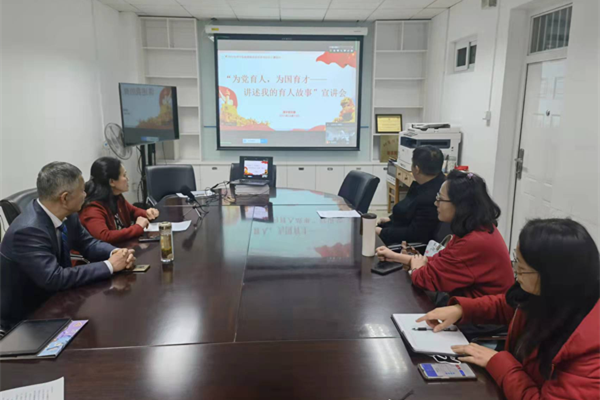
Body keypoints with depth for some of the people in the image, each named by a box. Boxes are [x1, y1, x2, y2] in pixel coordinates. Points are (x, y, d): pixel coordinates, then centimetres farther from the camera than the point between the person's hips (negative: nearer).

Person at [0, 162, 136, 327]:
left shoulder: (66, 214, -7)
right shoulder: (28, 231, -30)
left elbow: (87, 243, 5)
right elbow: (54, 279, -34)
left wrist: (115, 253, -16)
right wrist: (109, 265, -28)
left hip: (50, 299, 7)